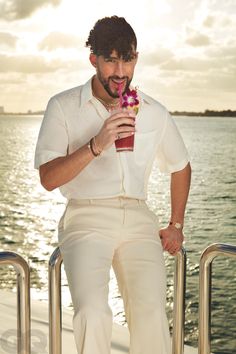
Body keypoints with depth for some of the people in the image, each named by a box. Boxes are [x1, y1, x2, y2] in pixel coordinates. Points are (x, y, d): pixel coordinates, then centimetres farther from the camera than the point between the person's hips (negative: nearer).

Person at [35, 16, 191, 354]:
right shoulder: (63, 106, 3)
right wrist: (97, 144, -19)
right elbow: (48, 178, -6)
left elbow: (181, 166, 28)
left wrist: (176, 225, 22)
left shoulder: (155, 112, 12)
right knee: (93, 312, -27)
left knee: (152, 315, -20)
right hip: (86, 217, -2)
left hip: (138, 218, 3)